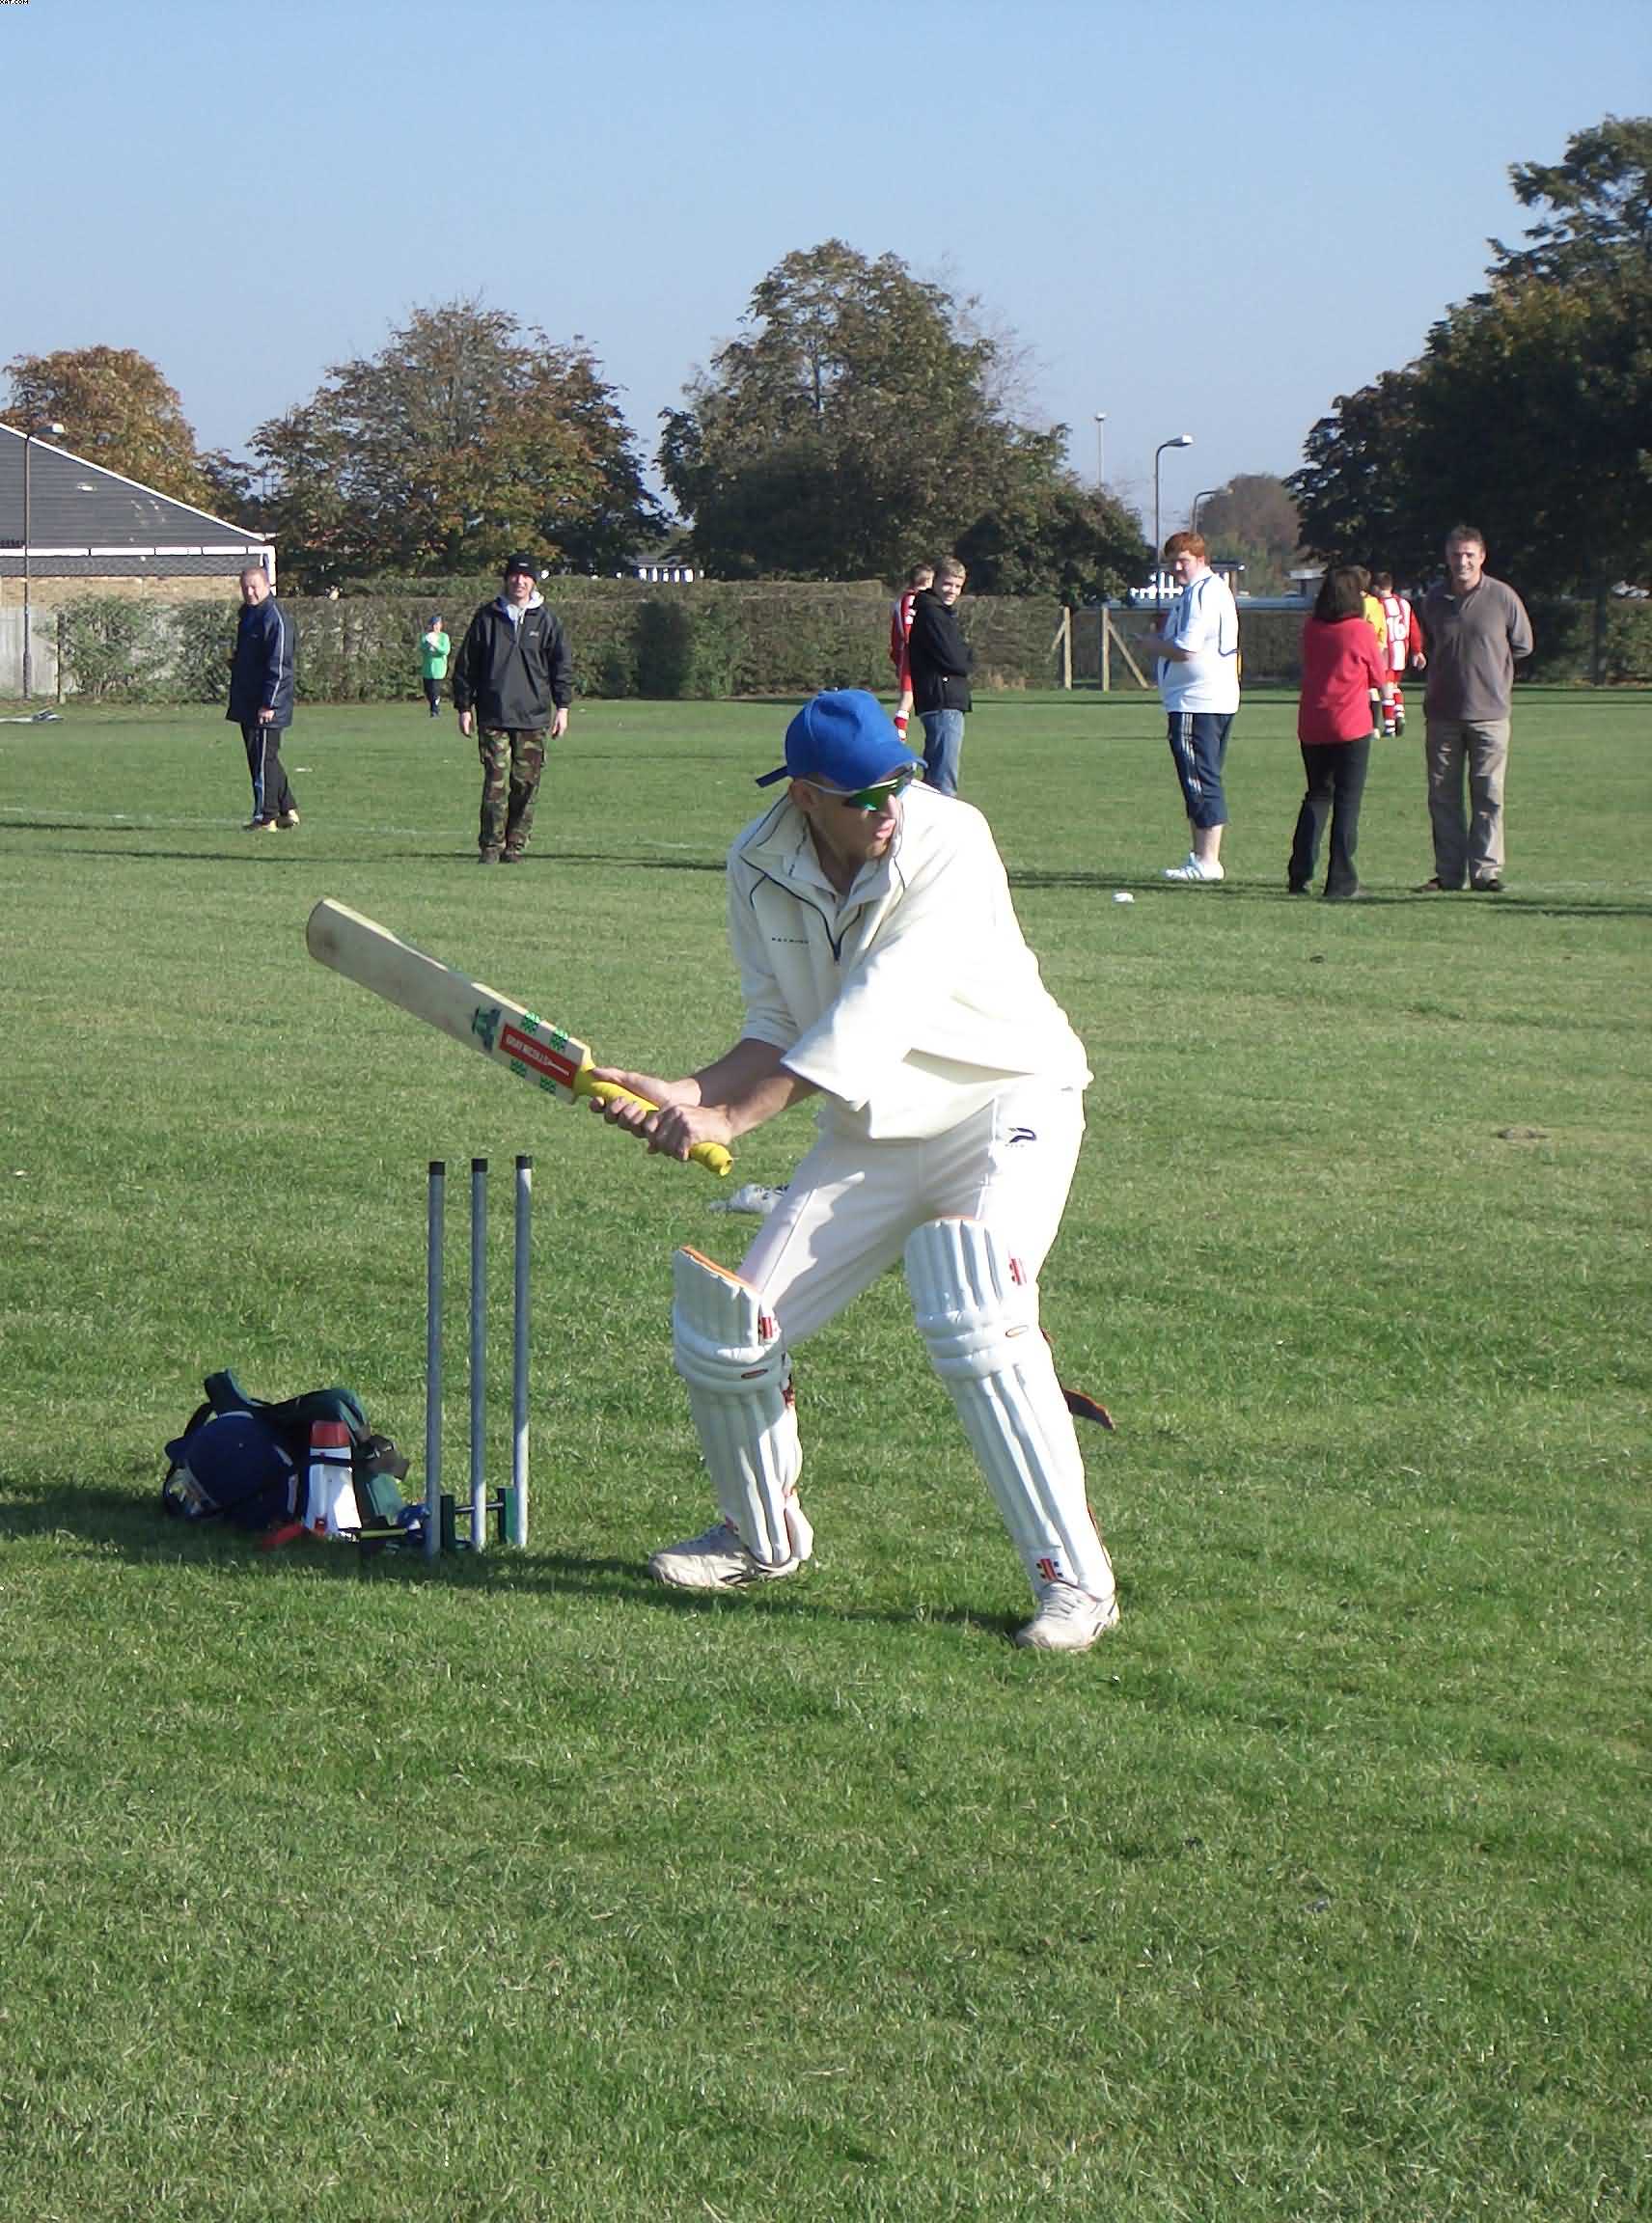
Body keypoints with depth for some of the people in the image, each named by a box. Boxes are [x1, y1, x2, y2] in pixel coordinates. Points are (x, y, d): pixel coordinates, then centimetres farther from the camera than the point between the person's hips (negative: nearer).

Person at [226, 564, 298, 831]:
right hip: (246, 704, 10)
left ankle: (265, 817, -1)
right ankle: (288, 809, 20)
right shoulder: (248, 614, 15)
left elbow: (278, 666, -19)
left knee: (263, 759, -6)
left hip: (265, 707, -10)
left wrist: (269, 704, -21)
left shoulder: (274, 617, -15)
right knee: (258, 758, 14)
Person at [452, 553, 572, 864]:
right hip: (493, 716, -1)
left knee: (526, 784, 0)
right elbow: (465, 664, 10)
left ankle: (515, 846, 9)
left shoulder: (544, 621, 8)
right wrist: (464, 707, 6)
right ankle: (490, 847, -6)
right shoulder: (487, 618, 6)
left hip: (533, 718, 1)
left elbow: (562, 664, 11)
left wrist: (562, 707, 3)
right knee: (496, 782, -9)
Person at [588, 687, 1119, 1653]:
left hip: (1006, 1105, -6)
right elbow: (781, 1028, 1)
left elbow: (874, 1018, -30)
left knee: (973, 1322, -28)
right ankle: (764, 1538, 28)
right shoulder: (761, 865, -6)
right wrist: (685, 1094, -17)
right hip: (869, 1133, 6)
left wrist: (729, 1117, -32)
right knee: (727, 1331, 0)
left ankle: (1076, 1577, -17)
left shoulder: (949, 842, -24)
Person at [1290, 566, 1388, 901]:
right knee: (1347, 801, 0)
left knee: (1317, 795, 17)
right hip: (1351, 727, -4)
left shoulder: (1310, 630, 3)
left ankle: (1299, 874, 10)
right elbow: (1378, 677, 1)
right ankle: (1340, 882, -3)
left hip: (1311, 728, 4)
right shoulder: (1361, 631, -9)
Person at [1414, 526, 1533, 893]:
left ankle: (1486, 870, 4)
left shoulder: (1503, 597, -4)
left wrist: (1487, 664, 6)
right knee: (1443, 795, 5)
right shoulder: (1433, 600, 6)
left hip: (1489, 712, -3)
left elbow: (1522, 645, 8)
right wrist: (1422, 657, 6)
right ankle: (1448, 872, 12)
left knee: (1488, 795, -1)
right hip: (1442, 712, 3)